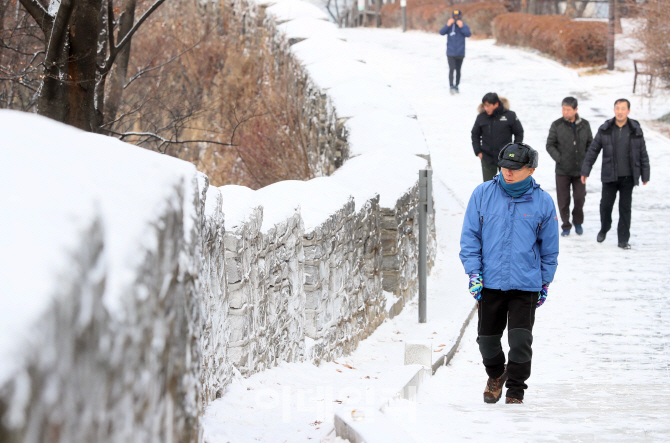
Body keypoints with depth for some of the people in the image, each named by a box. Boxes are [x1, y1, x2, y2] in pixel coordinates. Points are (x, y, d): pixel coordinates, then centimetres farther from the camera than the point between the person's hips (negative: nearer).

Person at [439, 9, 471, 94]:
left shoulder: (463, 25, -2)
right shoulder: (449, 25, -1)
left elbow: (468, 34, -16)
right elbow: (441, 32, -14)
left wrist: (461, 27, -25)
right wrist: (448, 25, -26)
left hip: (460, 53, 1)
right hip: (450, 53, -1)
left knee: (458, 71, 13)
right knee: (451, 69, -14)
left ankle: (456, 86, 25)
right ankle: (451, 86, -16)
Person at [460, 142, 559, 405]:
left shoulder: (542, 203, -1)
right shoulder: (483, 194, 0)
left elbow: (549, 249, 9)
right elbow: (470, 236, 4)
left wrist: (545, 283, 11)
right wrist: (473, 272, -3)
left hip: (526, 285, -2)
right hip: (489, 282, 2)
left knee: (520, 341, -10)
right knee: (487, 339, 11)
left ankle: (515, 391, 8)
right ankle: (495, 376, 40)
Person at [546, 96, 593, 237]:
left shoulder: (584, 125, 3)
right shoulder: (557, 125, -3)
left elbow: (590, 144, 13)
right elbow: (550, 145, 1)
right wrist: (559, 158, -11)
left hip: (580, 169, 1)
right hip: (562, 170, -1)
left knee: (580, 197, 2)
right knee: (563, 200, 2)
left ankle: (578, 222, 26)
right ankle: (566, 226, 16)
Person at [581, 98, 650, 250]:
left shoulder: (636, 131, 1)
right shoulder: (605, 130, 0)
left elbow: (643, 155, 7)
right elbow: (593, 151, 5)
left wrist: (645, 175, 8)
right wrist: (585, 170, 4)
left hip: (628, 177, 0)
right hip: (609, 176, 0)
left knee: (625, 207, 2)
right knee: (605, 205, 2)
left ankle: (623, 239, 9)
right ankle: (604, 229, 29)